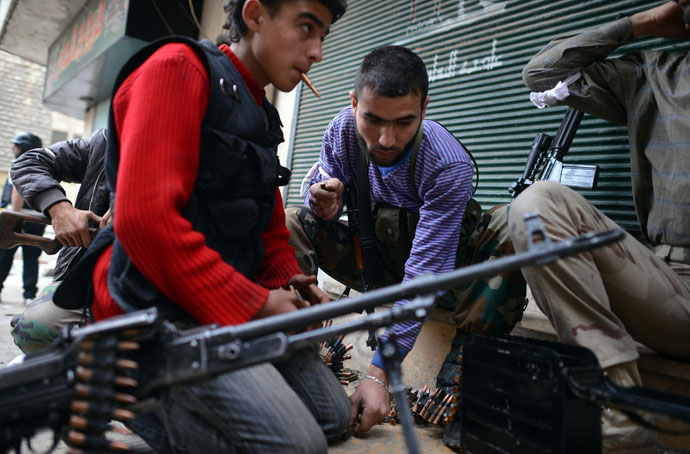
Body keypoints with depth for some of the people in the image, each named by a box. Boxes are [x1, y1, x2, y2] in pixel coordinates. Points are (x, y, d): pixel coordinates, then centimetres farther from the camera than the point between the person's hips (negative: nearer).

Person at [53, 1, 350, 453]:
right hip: (161, 311, -9)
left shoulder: (262, 116, 18)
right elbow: (145, 216, -23)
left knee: (333, 414, 7)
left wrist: (290, 282, 2)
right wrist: (254, 302, -18)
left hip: (239, 306, 9)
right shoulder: (179, 67, -9)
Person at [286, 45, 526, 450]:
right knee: (290, 222, -16)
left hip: (442, 262, -2)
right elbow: (322, 184, -3)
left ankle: (458, 383, -28)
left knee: (511, 226, -31)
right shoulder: (343, 129, -17)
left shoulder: (448, 165, -29)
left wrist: (380, 371, -35)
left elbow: (423, 277, -32)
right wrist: (323, 202, -30)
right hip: (373, 264, 3)